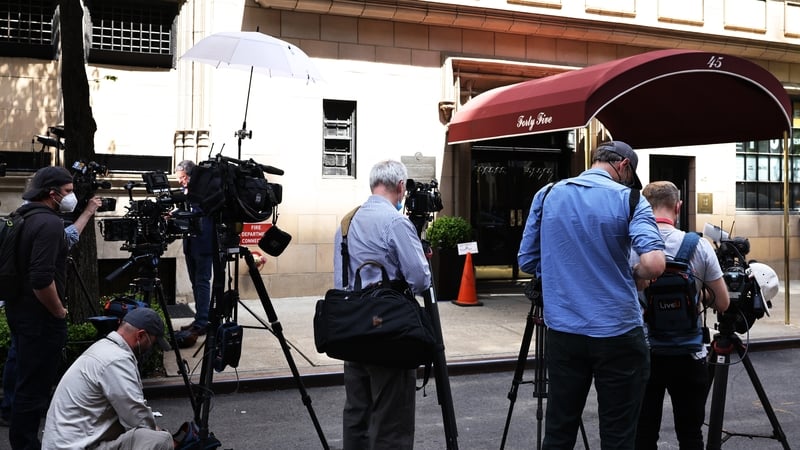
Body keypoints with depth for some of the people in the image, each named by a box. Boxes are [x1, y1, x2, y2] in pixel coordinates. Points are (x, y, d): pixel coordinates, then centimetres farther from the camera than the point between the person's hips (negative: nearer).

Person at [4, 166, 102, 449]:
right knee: (34, 385, -2)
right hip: (39, 317, -11)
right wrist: (59, 312, -16)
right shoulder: (48, 222, -21)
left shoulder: (28, 217, 10)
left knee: (25, 380, 22)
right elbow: (41, 279, -28)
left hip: (19, 309, 11)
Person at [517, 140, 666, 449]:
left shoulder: (547, 195, 5)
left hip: (562, 331, 4)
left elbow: (527, 260, 10)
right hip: (616, 333, -3)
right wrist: (632, 273, 2)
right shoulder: (629, 198, -6)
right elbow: (654, 264, -19)